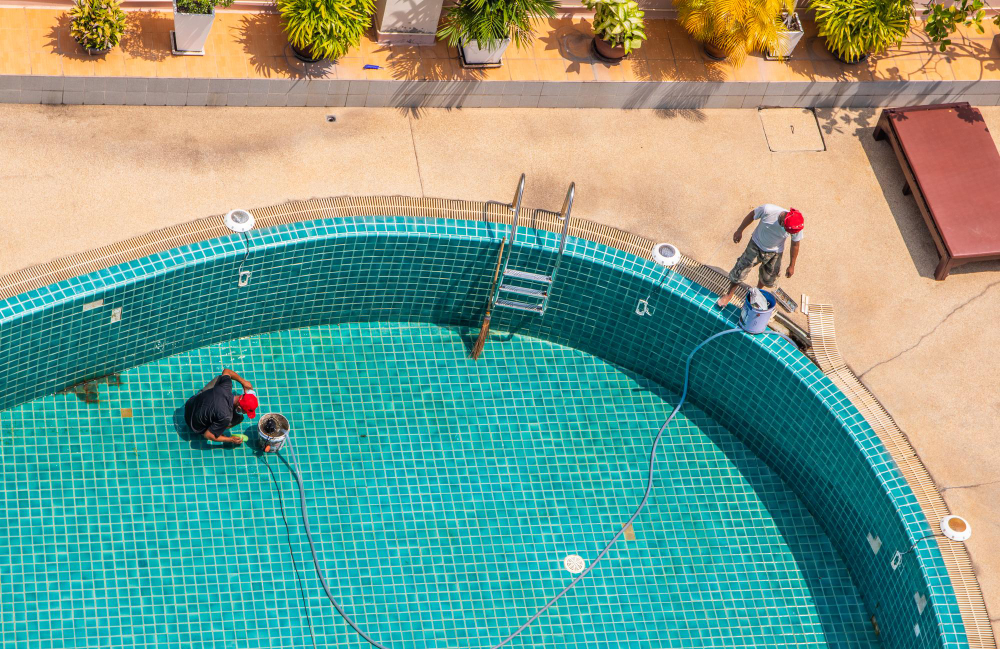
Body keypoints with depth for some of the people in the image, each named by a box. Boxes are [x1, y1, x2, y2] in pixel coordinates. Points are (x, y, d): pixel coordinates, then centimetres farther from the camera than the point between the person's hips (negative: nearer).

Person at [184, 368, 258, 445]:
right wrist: (230, 440, -16)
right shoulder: (225, 416, -39)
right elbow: (207, 435, -28)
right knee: (239, 417, -11)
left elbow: (226, 371, 1)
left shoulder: (225, 387, -23)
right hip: (196, 426, -5)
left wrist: (243, 381, 3)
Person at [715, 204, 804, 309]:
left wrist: (791, 266, -1)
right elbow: (752, 215, -14)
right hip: (756, 245, -1)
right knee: (740, 271, 5)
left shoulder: (797, 227, -30)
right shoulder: (768, 210, -36)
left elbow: (795, 245, -11)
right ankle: (729, 294, 31)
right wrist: (739, 231, -3)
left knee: (768, 279, 17)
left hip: (774, 253, 1)